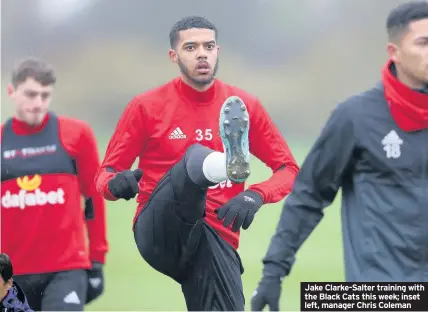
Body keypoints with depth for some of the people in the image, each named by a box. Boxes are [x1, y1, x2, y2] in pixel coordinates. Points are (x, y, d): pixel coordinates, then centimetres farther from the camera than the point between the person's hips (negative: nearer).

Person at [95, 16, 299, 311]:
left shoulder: (244, 106, 8)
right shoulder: (146, 106, 4)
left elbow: (289, 170, 9)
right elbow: (106, 174, 7)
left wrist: (256, 196, -12)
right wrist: (117, 184, -18)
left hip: (216, 241, 3)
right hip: (159, 231, -2)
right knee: (195, 156, -27)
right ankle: (233, 164, -63)